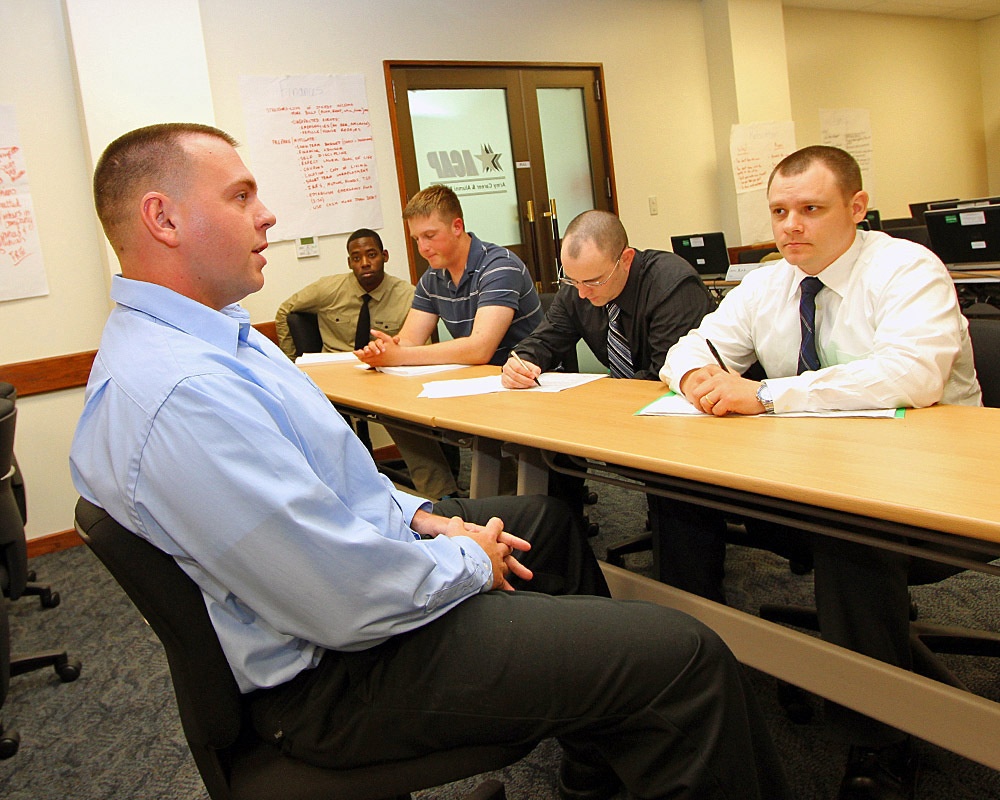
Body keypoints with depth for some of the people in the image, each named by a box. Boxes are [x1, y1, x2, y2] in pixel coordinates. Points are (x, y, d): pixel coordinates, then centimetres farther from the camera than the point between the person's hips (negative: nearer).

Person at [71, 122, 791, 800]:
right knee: (686, 657, -18)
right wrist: (471, 563, -11)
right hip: (332, 671, -11)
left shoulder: (205, 334, 6)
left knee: (545, 515, 28)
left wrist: (423, 518, 4)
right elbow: (349, 603, -29)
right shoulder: (180, 391, -29)